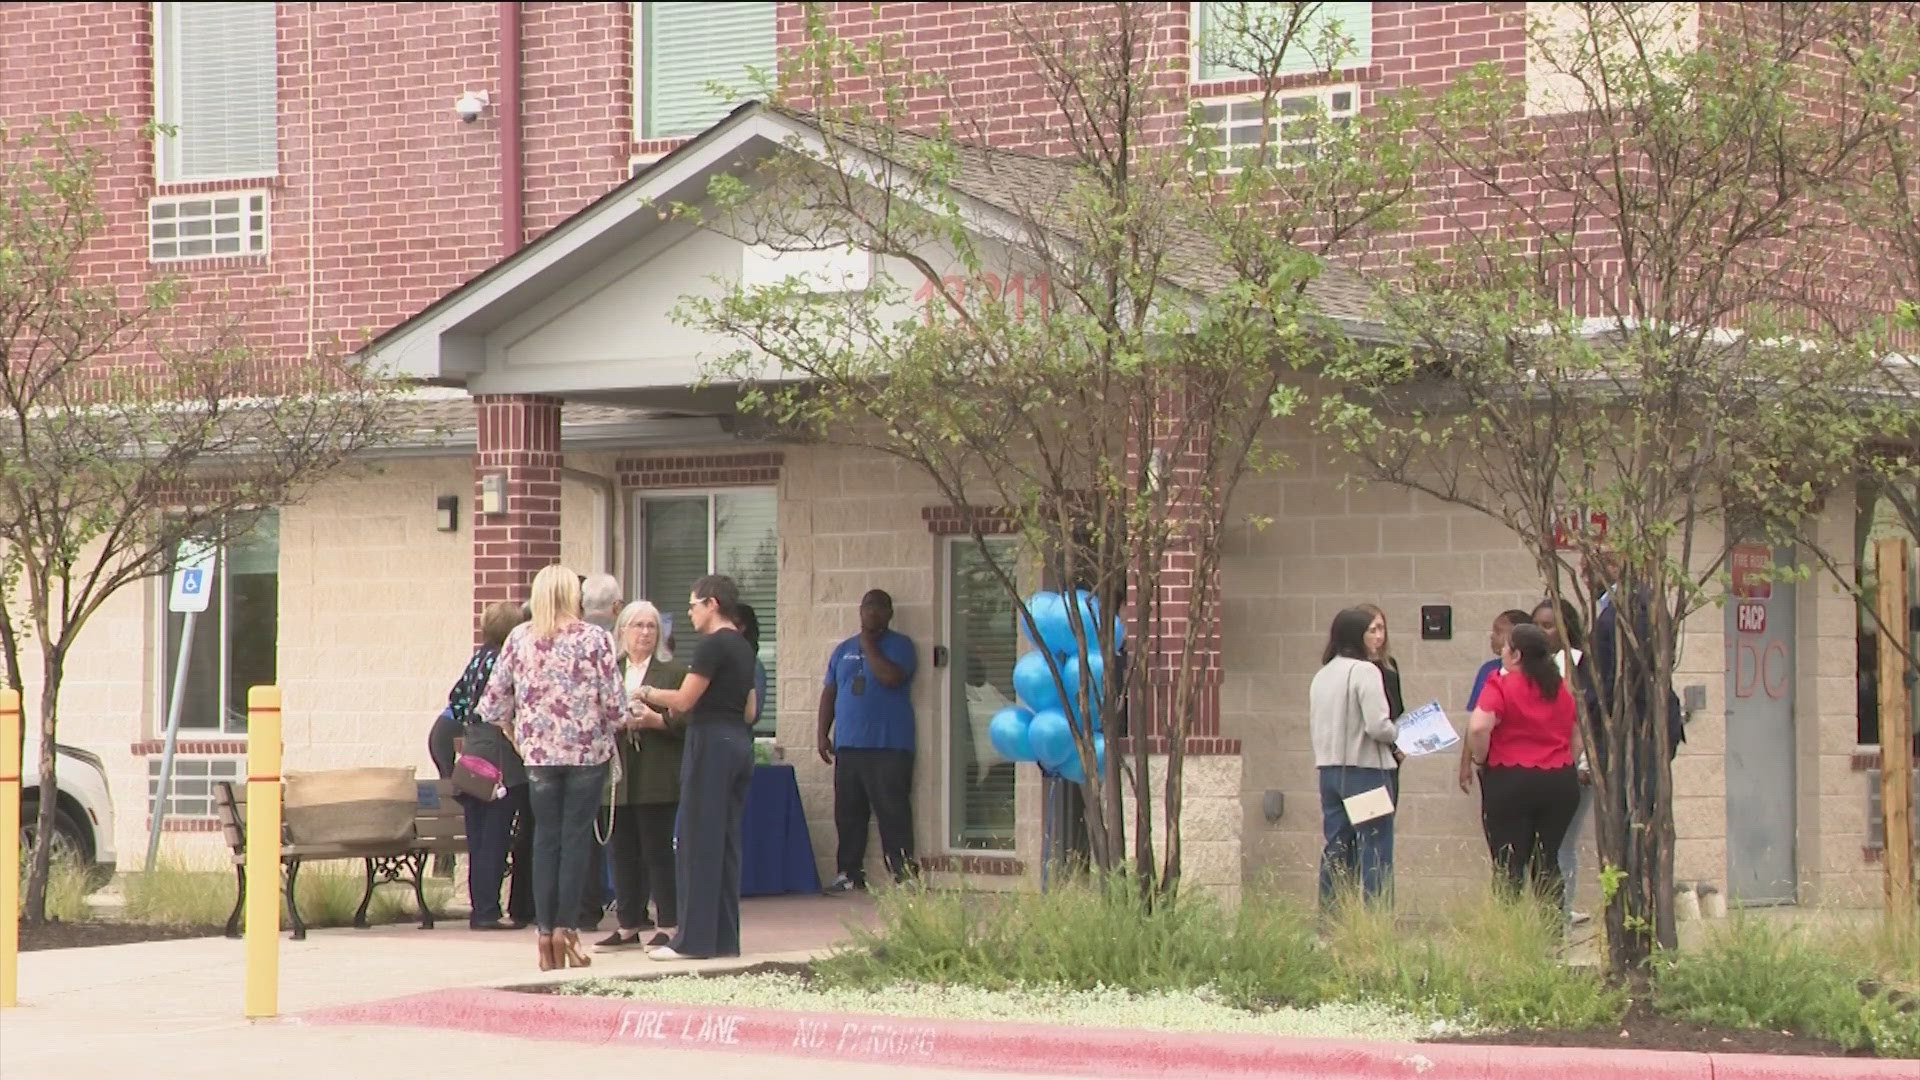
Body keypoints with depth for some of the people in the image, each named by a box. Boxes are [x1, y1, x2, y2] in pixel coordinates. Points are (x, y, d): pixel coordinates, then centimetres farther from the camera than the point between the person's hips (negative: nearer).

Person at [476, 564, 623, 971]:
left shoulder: (519, 639, 1)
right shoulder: (594, 639, -7)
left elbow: (494, 700, 3)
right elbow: (614, 702, -8)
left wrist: (515, 734, 19)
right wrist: (608, 733, 11)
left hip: (539, 753, 2)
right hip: (587, 750, -2)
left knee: (546, 838, 8)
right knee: (576, 838, 2)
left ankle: (545, 933, 5)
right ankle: (565, 928, -3)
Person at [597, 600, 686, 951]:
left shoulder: (673, 673, 3)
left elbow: (686, 720, -3)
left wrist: (657, 721, -17)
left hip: (656, 777, -4)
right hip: (617, 776, 4)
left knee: (657, 850, -3)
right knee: (621, 852, 7)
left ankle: (667, 926, 2)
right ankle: (628, 925, 15)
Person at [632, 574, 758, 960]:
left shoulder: (712, 646, -13)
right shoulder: (742, 648, 15)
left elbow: (684, 700, -16)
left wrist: (649, 694, 4)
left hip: (711, 742, -9)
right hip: (739, 742, 9)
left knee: (697, 843, -5)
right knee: (726, 842, 10)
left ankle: (694, 938, -5)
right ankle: (724, 936, 11)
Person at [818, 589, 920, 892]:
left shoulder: (899, 645, 1)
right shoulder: (843, 650, 18)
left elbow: (891, 676, -18)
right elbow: (829, 693, 19)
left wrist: (869, 646, -7)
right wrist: (823, 733, 11)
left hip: (889, 746, -5)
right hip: (848, 746, 6)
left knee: (892, 811, -8)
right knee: (848, 813, 6)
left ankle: (903, 872, -8)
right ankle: (850, 873, 13)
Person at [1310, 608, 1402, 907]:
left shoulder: (1322, 675, 10)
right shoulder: (1365, 671, -13)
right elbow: (1378, 726, -20)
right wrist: (1398, 736, 1)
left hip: (1329, 768, 7)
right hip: (1366, 770, -7)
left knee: (1335, 848, 11)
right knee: (1374, 849, -4)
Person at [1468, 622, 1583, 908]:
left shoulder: (1501, 685, -10)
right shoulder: (1564, 687, 9)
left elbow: (1478, 727, -23)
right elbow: (1578, 734, 16)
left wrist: (1481, 759, -7)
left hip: (1510, 780, -5)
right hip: (1560, 783, 5)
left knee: (1509, 864, 0)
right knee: (1547, 862, 11)